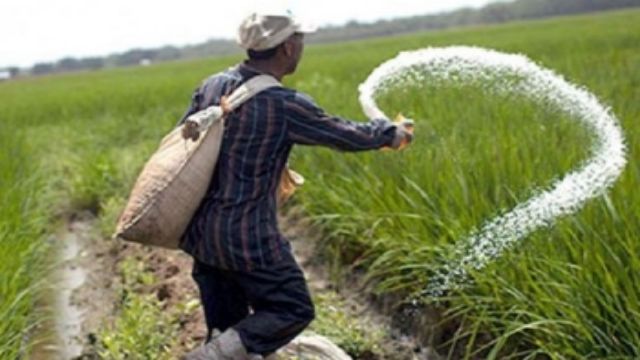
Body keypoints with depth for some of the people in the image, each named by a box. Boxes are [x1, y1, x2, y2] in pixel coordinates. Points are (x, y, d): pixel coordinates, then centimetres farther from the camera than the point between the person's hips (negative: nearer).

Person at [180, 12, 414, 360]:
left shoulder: (211, 86, -1)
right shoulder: (285, 105, -18)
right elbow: (348, 136, -5)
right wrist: (390, 133, 14)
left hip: (200, 232, 7)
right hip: (247, 237, -7)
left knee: (226, 324, 18)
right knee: (292, 309, 7)